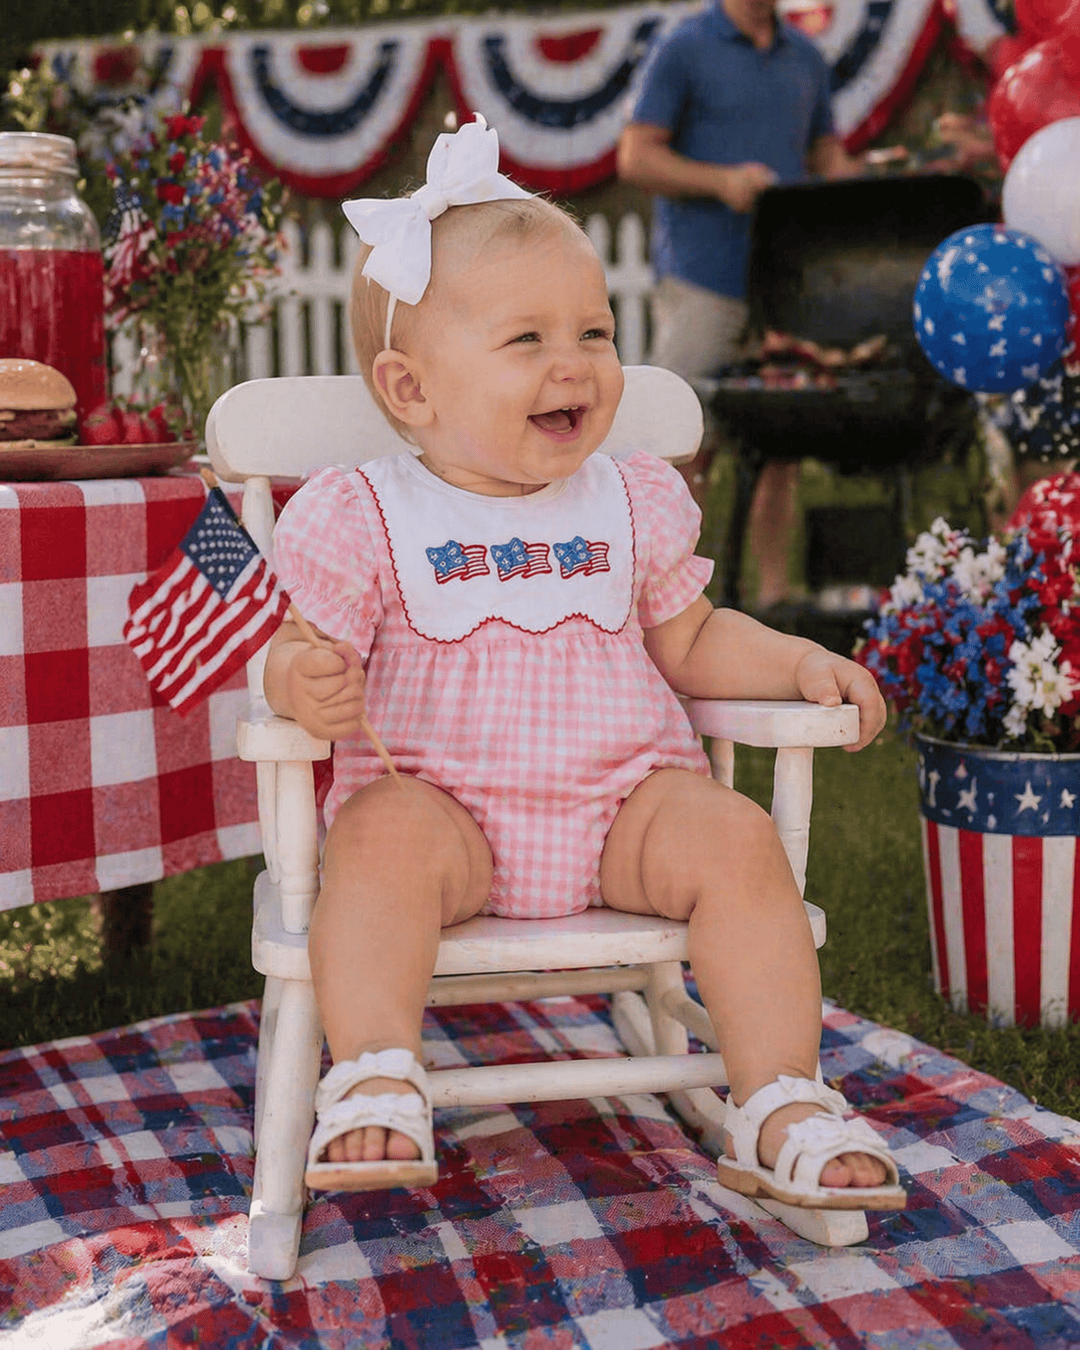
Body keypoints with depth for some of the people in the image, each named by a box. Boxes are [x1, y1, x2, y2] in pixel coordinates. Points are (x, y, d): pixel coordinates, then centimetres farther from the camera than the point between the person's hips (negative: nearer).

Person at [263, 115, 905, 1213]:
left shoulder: (632, 503, 9)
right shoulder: (364, 519, -1)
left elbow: (689, 641, 17)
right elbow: (302, 650, -2)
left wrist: (801, 664, 1)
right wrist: (303, 683, -27)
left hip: (626, 801, 3)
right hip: (440, 803, -2)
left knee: (736, 840, -21)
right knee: (383, 839, -33)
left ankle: (782, 1107, -17)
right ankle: (374, 1083, -29)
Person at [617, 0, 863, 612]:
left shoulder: (805, 57, 17)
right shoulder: (684, 49, 1)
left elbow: (827, 156, 23)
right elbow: (636, 157, -3)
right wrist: (721, 180, -17)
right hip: (705, 280, -5)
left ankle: (775, 593, 13)